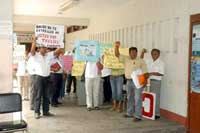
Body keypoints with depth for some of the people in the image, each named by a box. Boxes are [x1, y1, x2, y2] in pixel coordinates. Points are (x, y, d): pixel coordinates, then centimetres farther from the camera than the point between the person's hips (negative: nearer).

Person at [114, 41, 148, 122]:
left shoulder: (141, 61, -4)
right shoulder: (126, 59, 7)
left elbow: (145, 72, -6)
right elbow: (117, 55, 3)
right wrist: (117, 47, -13)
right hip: (129, 81, 5)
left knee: (137, 99, -6)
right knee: (130, 98, 15)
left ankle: (138, 116, -3)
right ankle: (129, 113, 28)